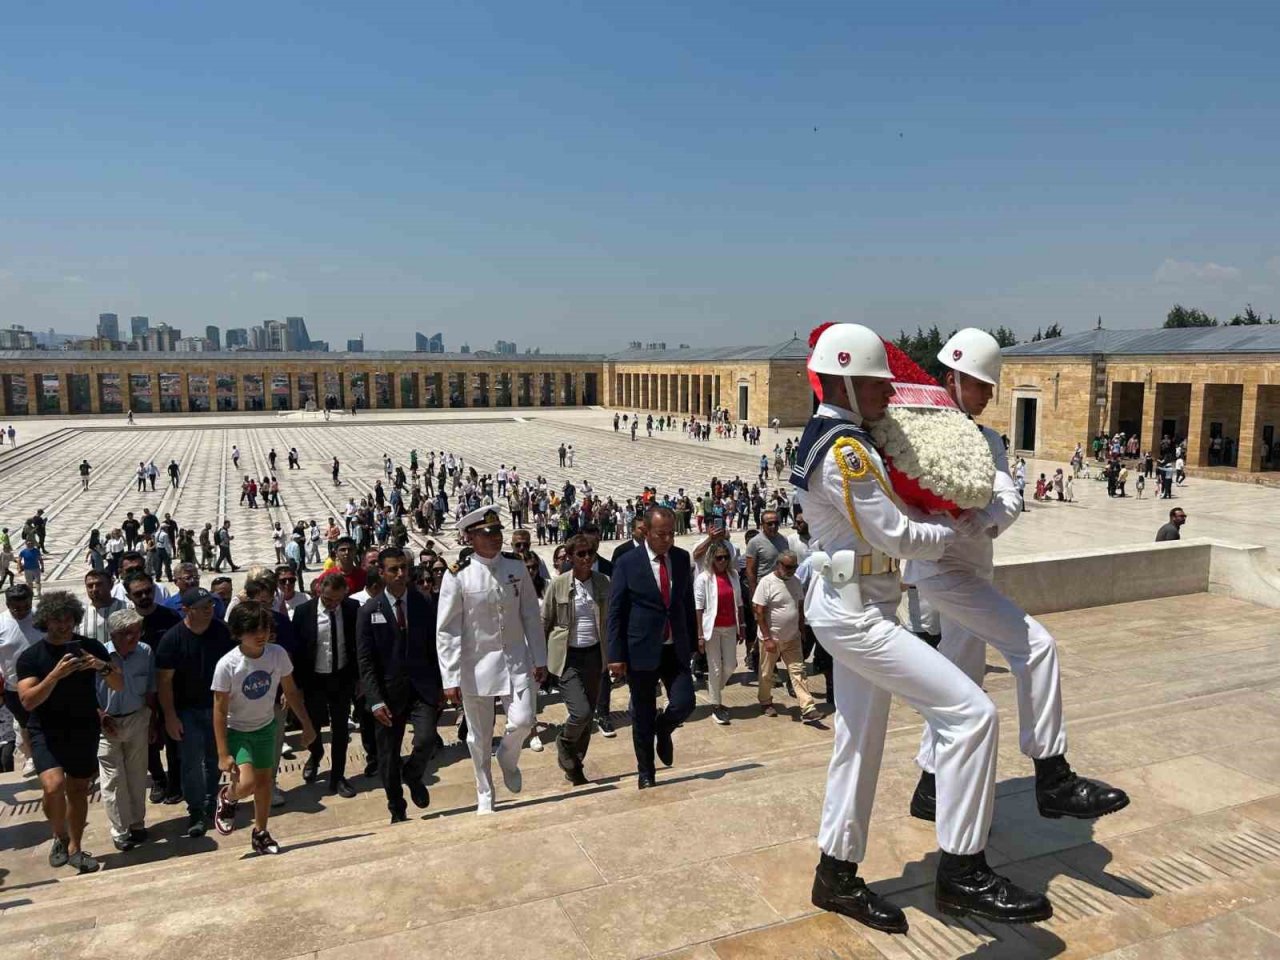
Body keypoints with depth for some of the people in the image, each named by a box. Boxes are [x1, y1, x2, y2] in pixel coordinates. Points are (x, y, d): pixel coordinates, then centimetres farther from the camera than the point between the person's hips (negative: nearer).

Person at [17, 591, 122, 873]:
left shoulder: (91, 647, -3)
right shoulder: (30, 656, -8)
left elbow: (119, 685, -4)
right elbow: (27, 701, -18)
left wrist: (104, 667, -24)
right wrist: (56, 674, -32)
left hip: (85, 731, 2)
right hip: (46, 733, -2)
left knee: (78, 790, 13)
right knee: (54, 786, -22)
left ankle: (74, 849, 32)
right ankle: (60, 837, 5)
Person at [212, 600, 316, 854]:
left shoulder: (278, 654, -16)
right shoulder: (227, 665, -26)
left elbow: (291, 692, -2)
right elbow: (219, 711, -19)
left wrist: (306, 725, 2)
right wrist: (223, 754, -19)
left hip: (265, 727, 4)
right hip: (236, 731, -4)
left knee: (264, 782, 13)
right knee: (246, 784, -19)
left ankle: (260, 833, 35)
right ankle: (226, 798, 17)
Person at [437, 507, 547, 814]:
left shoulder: (517, 566, -3)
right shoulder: (457, 576, -13)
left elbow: (531, 615, 4)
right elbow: (447, 630, -10)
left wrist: (539, 659, 4)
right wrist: (450, 679, -12)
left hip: (516, 658, 2)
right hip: (476, 663, -2)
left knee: (522, 721, -7)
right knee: (479, 736, 10)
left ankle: (508, 758, 28)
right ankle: (485, 795, 32)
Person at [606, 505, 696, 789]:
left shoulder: (682, 558, 3)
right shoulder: (628, 562, -10)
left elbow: (688, 603, 11)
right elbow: (615, 611, -8)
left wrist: (692, 641, 12)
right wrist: (616, 655, -10)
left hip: (676, 649, 3)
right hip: (642, 650, -3)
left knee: (684, 702, -7)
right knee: (642, 717, 8)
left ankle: (663, 731, 28)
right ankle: (645, 774, 28)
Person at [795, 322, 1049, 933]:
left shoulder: (826, 437, 12)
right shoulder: (846, 449, -20)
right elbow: (897, 538, -18)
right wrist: (952, 528, 1)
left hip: (852, 609, 11)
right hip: (855, 614, -11)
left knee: (859, 742, 16)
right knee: (971, 712, -11)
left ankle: (836, 876, 29)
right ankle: (961, 873, -1)